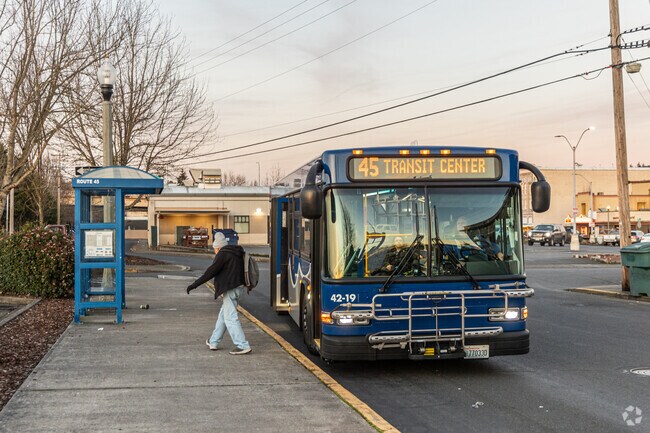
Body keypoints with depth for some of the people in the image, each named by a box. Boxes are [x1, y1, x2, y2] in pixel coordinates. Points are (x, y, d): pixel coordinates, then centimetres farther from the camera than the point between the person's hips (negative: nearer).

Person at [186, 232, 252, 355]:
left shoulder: (223, 254, -11)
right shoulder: (237, 253, 16)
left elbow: (211, 271, -16)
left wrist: (194, 284, -13)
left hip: (230, 289, -10)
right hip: (238, 287, 10)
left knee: (230, 318, -8)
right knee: (223, 316, 19)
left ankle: (243, 346, -12)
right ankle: (213, 342, 28)